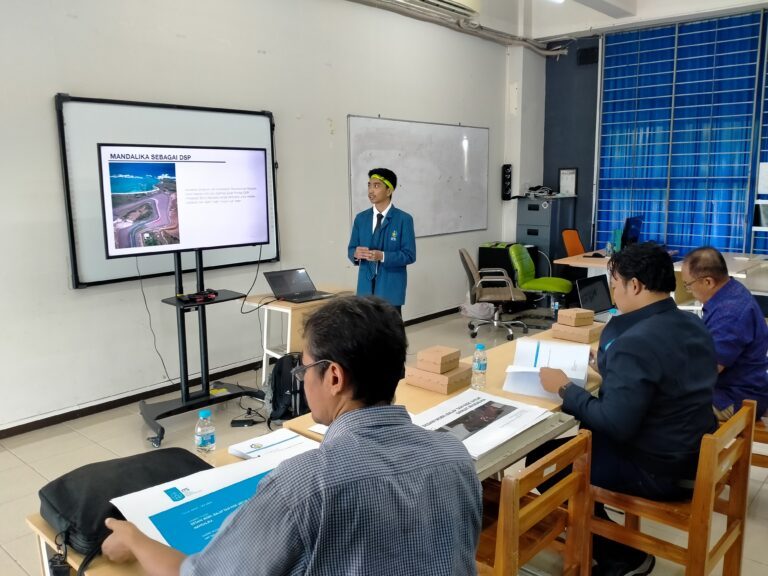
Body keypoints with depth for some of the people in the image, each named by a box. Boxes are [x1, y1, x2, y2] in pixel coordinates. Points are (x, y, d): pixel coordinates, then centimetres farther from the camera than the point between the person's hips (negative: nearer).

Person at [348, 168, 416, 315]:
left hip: (391, 287, -3)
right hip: (366, 286, 4)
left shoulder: (404, 219, -5)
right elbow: (351, 249, 12)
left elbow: (409, 255, -8)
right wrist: (356, 253, -12)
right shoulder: (360, 218, 8)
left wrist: (382, 256, -22)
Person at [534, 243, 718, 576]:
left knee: (541, 459, 2)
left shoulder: (634, 342, -28)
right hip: (696, 455, 9)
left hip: (661, 471, -9)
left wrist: (565, 389, -16)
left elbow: (615, 426, -27)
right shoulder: (693, 325, 1)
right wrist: (612, 367, 11)